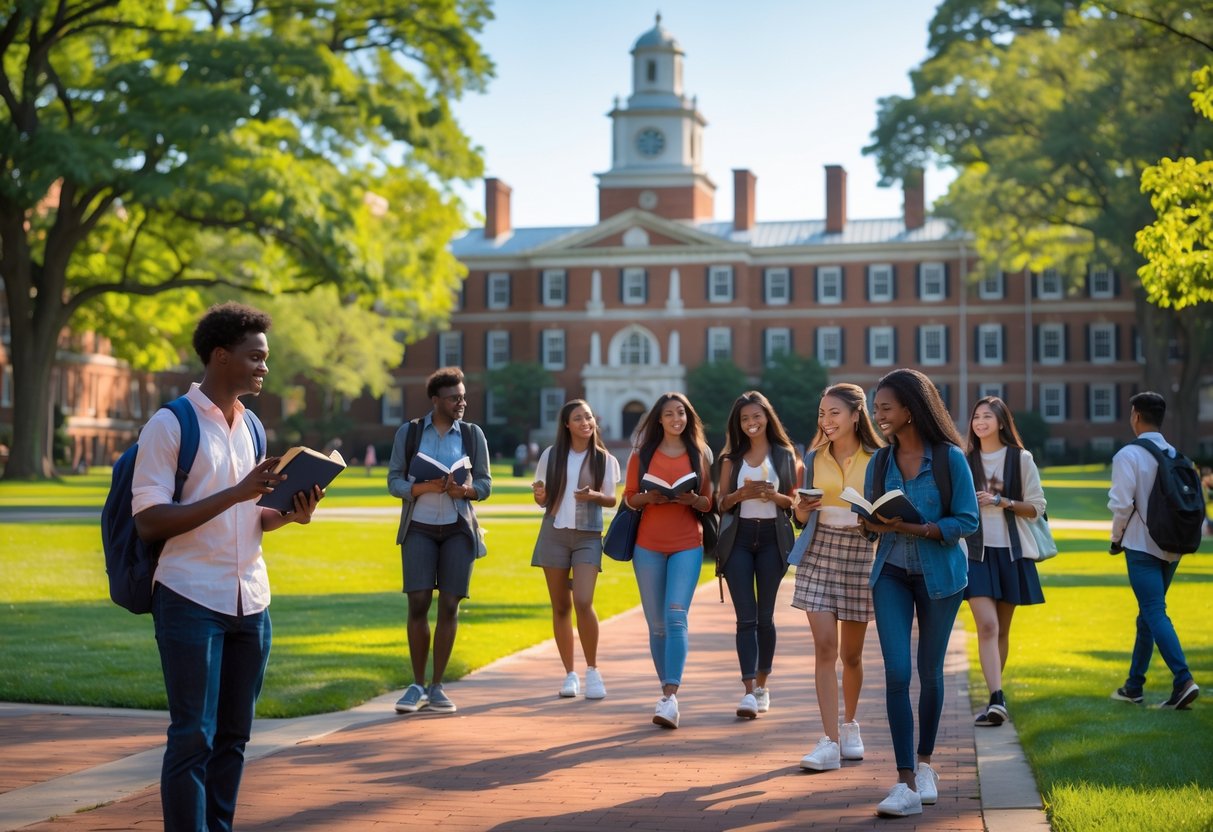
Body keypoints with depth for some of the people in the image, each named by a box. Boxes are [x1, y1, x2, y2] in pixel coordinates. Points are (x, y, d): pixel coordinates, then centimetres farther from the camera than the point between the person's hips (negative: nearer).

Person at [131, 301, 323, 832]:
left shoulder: (250, 426, 13)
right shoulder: (170, 425, -8)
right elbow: (149, 522, -14)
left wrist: (287, 514, -2)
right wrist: (236, 493, -20)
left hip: (250, 603, 7)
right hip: (191, 602, -6)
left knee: (233, 736, 11)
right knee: (193, 738, -4)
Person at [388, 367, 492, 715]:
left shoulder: (473, 434, 4)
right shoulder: (409, 432, 1)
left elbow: (485, 484, 4)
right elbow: (394, 481, 0)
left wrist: (465, 490, -18)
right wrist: (424, 487, -19)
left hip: (458, 528, 1)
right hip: (419, 527, -1)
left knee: (449, 605, -2)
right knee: (418, 604, -9)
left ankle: (437, 687, 7)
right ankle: (417, 686, 2)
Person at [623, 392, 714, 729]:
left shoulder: (700, 454, 7)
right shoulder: (642, 454, 8)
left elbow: (708, 503, 10)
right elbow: (629, 498, 10)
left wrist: (691, 499, -11)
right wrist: (649, 497, -10)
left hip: (687, 545, -2)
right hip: (648, 545, 2)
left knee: (676, 617, -16)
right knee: (656, 624, 5)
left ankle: (669, 698, -21)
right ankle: (668, 687, 19)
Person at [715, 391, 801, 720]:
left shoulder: (785, 455, 6)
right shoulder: (732, 458, 9)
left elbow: (796, 501, 4)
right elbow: (722, 503, 7)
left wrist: (773, 496, -15)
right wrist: (741, 494, -12)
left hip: (772, 537, 0)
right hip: (739, 538, 0)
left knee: (765, 616, 6)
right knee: (746, 616, -7)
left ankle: (762, 686, 19)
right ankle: (749, 693, -13)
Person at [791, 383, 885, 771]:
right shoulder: (814, 458, 5)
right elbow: (802, 517, 10)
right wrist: (803, 508, -12)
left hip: (860, 554, -1)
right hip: (819, 553, 1)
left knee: (851, 652, 9)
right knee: (825, 647, -10)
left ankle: (849, 726, 32)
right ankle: (830, 741, -9)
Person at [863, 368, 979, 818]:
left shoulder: (950, 458, -9)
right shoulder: (880, 461, 2)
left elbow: (967, 521, -11)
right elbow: (869, 519, 7)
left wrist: (915, 529, -23)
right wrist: (876, 523, -18)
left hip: (939, 575, -2)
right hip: (891, 574, 2)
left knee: (930, 671, 10)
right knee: (897, 672, -10)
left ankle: (925, 764, 31)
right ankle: (907, 782, -9)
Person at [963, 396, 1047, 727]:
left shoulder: (1021, 459, 3)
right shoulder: (965, 461, 8)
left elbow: (1036, 507, 1)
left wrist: (1001, 501, -12)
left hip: (1011, 551, 0)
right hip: (976, 551, 0)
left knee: (1002, 629, 8)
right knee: (987, 625, -15)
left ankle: (994, 697, 20)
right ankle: (997, 700, -22)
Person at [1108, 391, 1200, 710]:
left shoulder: (1128, 455, -11)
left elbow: (1121, 504, -15)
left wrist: (1117, 537, 0)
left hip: (1142, 547, -7)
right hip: (1171, 548, 7)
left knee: (1155, 614, -9)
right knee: (1148, 614, 15)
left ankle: (1183, 680, -23)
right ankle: (1134, 685, 23)